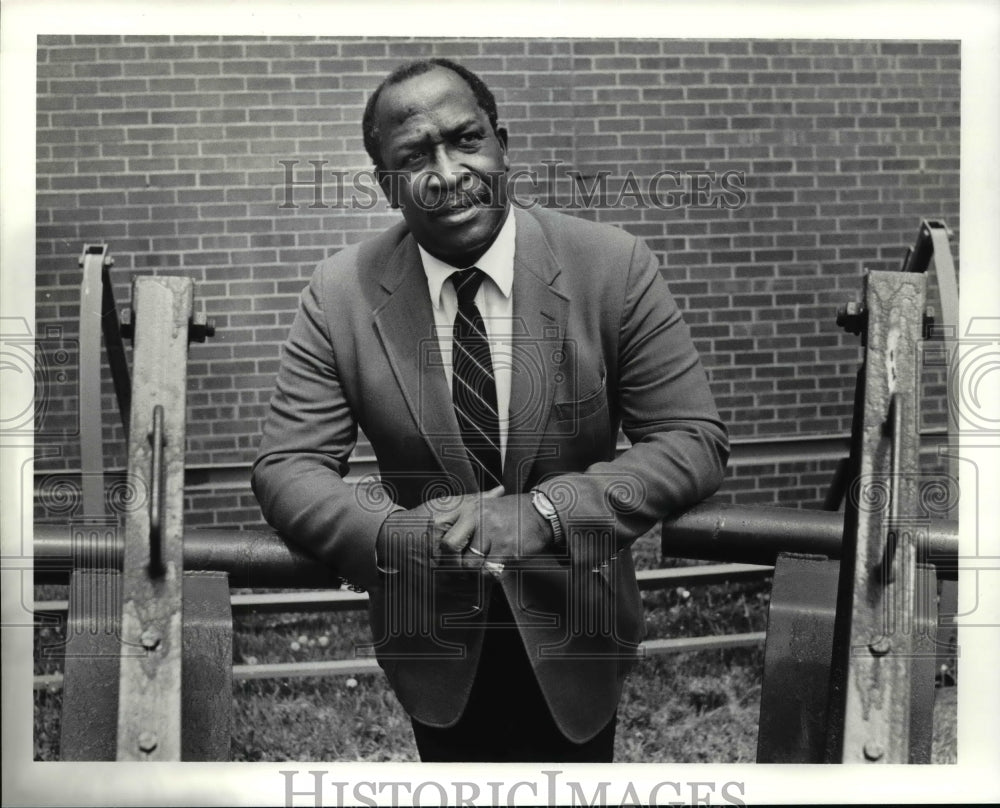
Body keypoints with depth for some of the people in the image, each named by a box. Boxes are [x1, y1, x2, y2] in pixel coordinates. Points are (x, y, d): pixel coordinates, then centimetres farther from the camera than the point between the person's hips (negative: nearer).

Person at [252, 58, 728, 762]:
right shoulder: (341, 297, -13)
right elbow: (286, 468, -12)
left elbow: (695, 441, -17)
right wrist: (395, 534, -32)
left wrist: (542, 512, -31)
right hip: (432, 639, 1)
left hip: (575, 633, 0)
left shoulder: (616, 269, -16)